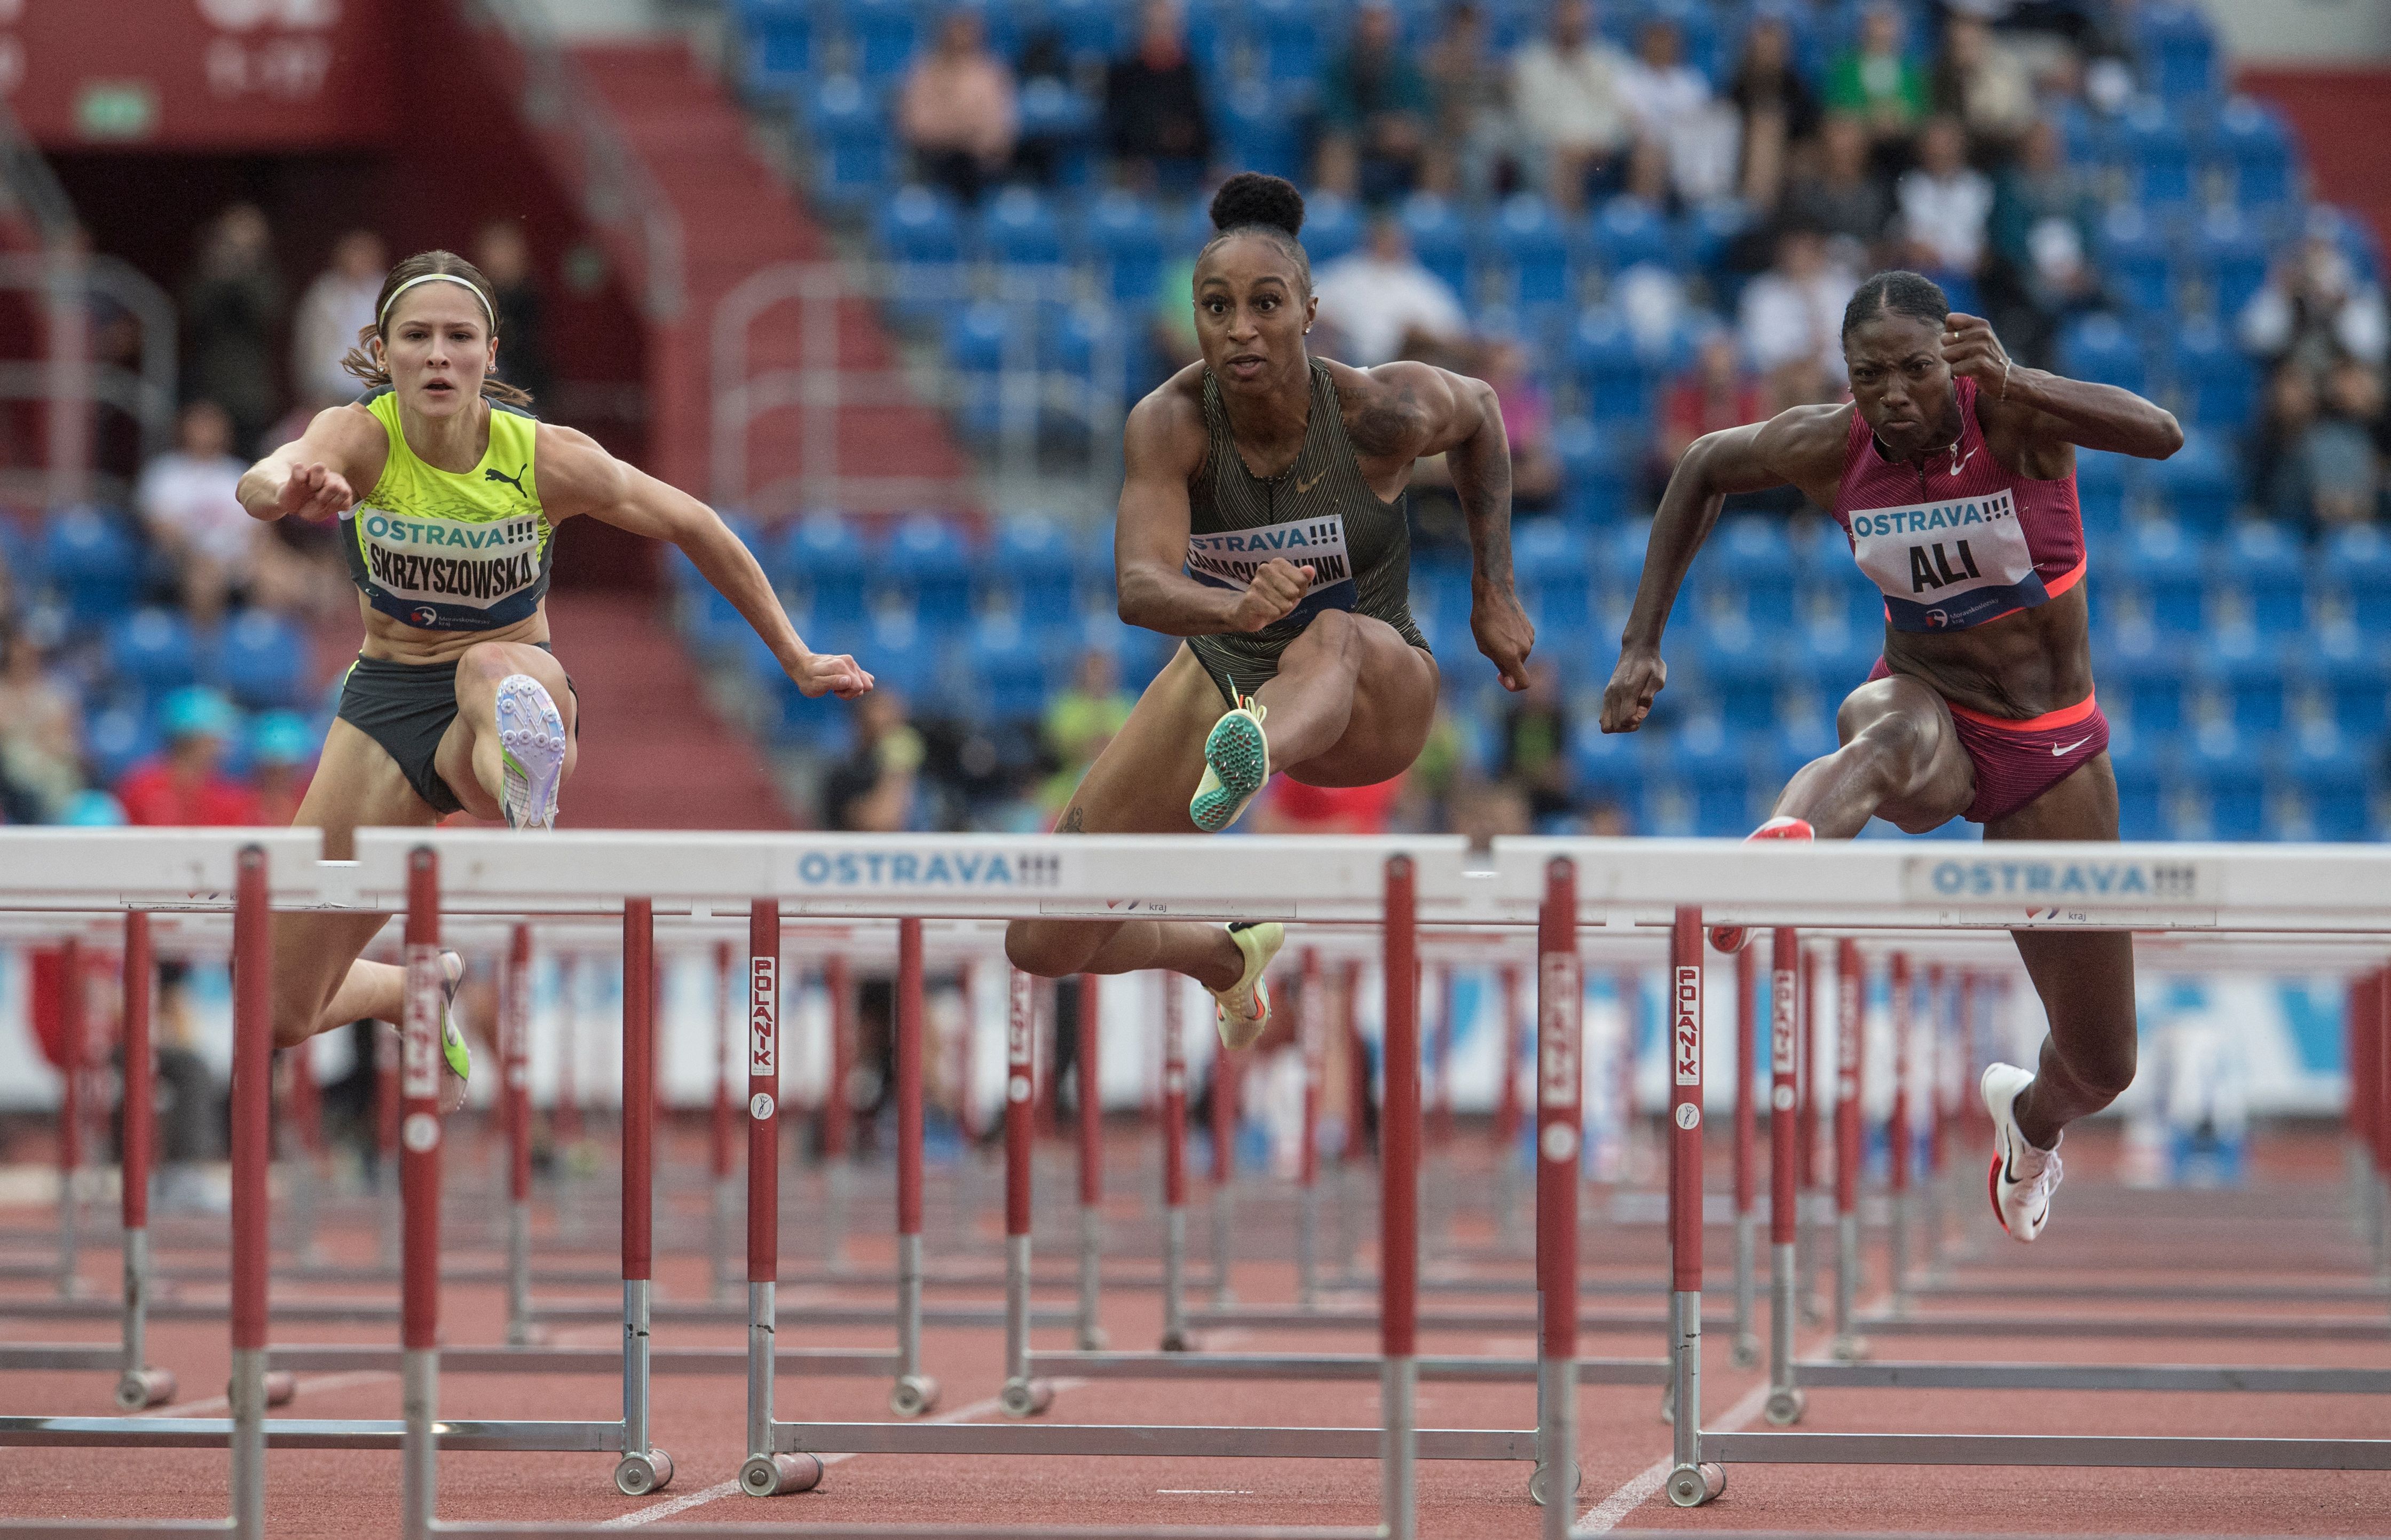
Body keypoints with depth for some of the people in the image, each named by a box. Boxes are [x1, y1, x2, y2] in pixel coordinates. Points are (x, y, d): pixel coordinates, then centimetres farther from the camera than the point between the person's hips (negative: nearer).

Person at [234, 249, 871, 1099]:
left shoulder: (548, 459, -15)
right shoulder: (360, 438, -16)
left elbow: (696, 529, 0)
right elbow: (267, 477, -40)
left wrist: (797, 661, 6)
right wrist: (286, 488, -66)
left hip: (515, 697, -2)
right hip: (385, 704, 2)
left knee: (493, 669, -41)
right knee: (283, 1016, 3)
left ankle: (530, 830, -71)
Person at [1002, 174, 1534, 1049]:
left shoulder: (1380, 412, -21)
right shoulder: (1169, 423, -21)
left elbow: (1478, 412, 3)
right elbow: (1138, 587, -36)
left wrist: (1495, 593, 2)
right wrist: (1236, 608, -58)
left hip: (1373, 699, -3)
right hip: (1227, 680, 3)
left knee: (1332, 636, -43)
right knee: (1043, 946, 1)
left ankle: (1250, 767, -79)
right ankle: (1228, 958, 34)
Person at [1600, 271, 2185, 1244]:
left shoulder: (2014, 414, -20)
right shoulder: (1828, 450, -11)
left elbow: (2159, 436, -38)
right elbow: (1705, 468, 10)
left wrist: (2016, 384, -53)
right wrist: (1643, 643, 4)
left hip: (2051, 752, 0)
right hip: (1928, 705, 0)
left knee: (2102, 1069, 8)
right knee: (1887, 731, -43)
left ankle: (2031, 1117, 46)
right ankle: (1779, 851, -76)